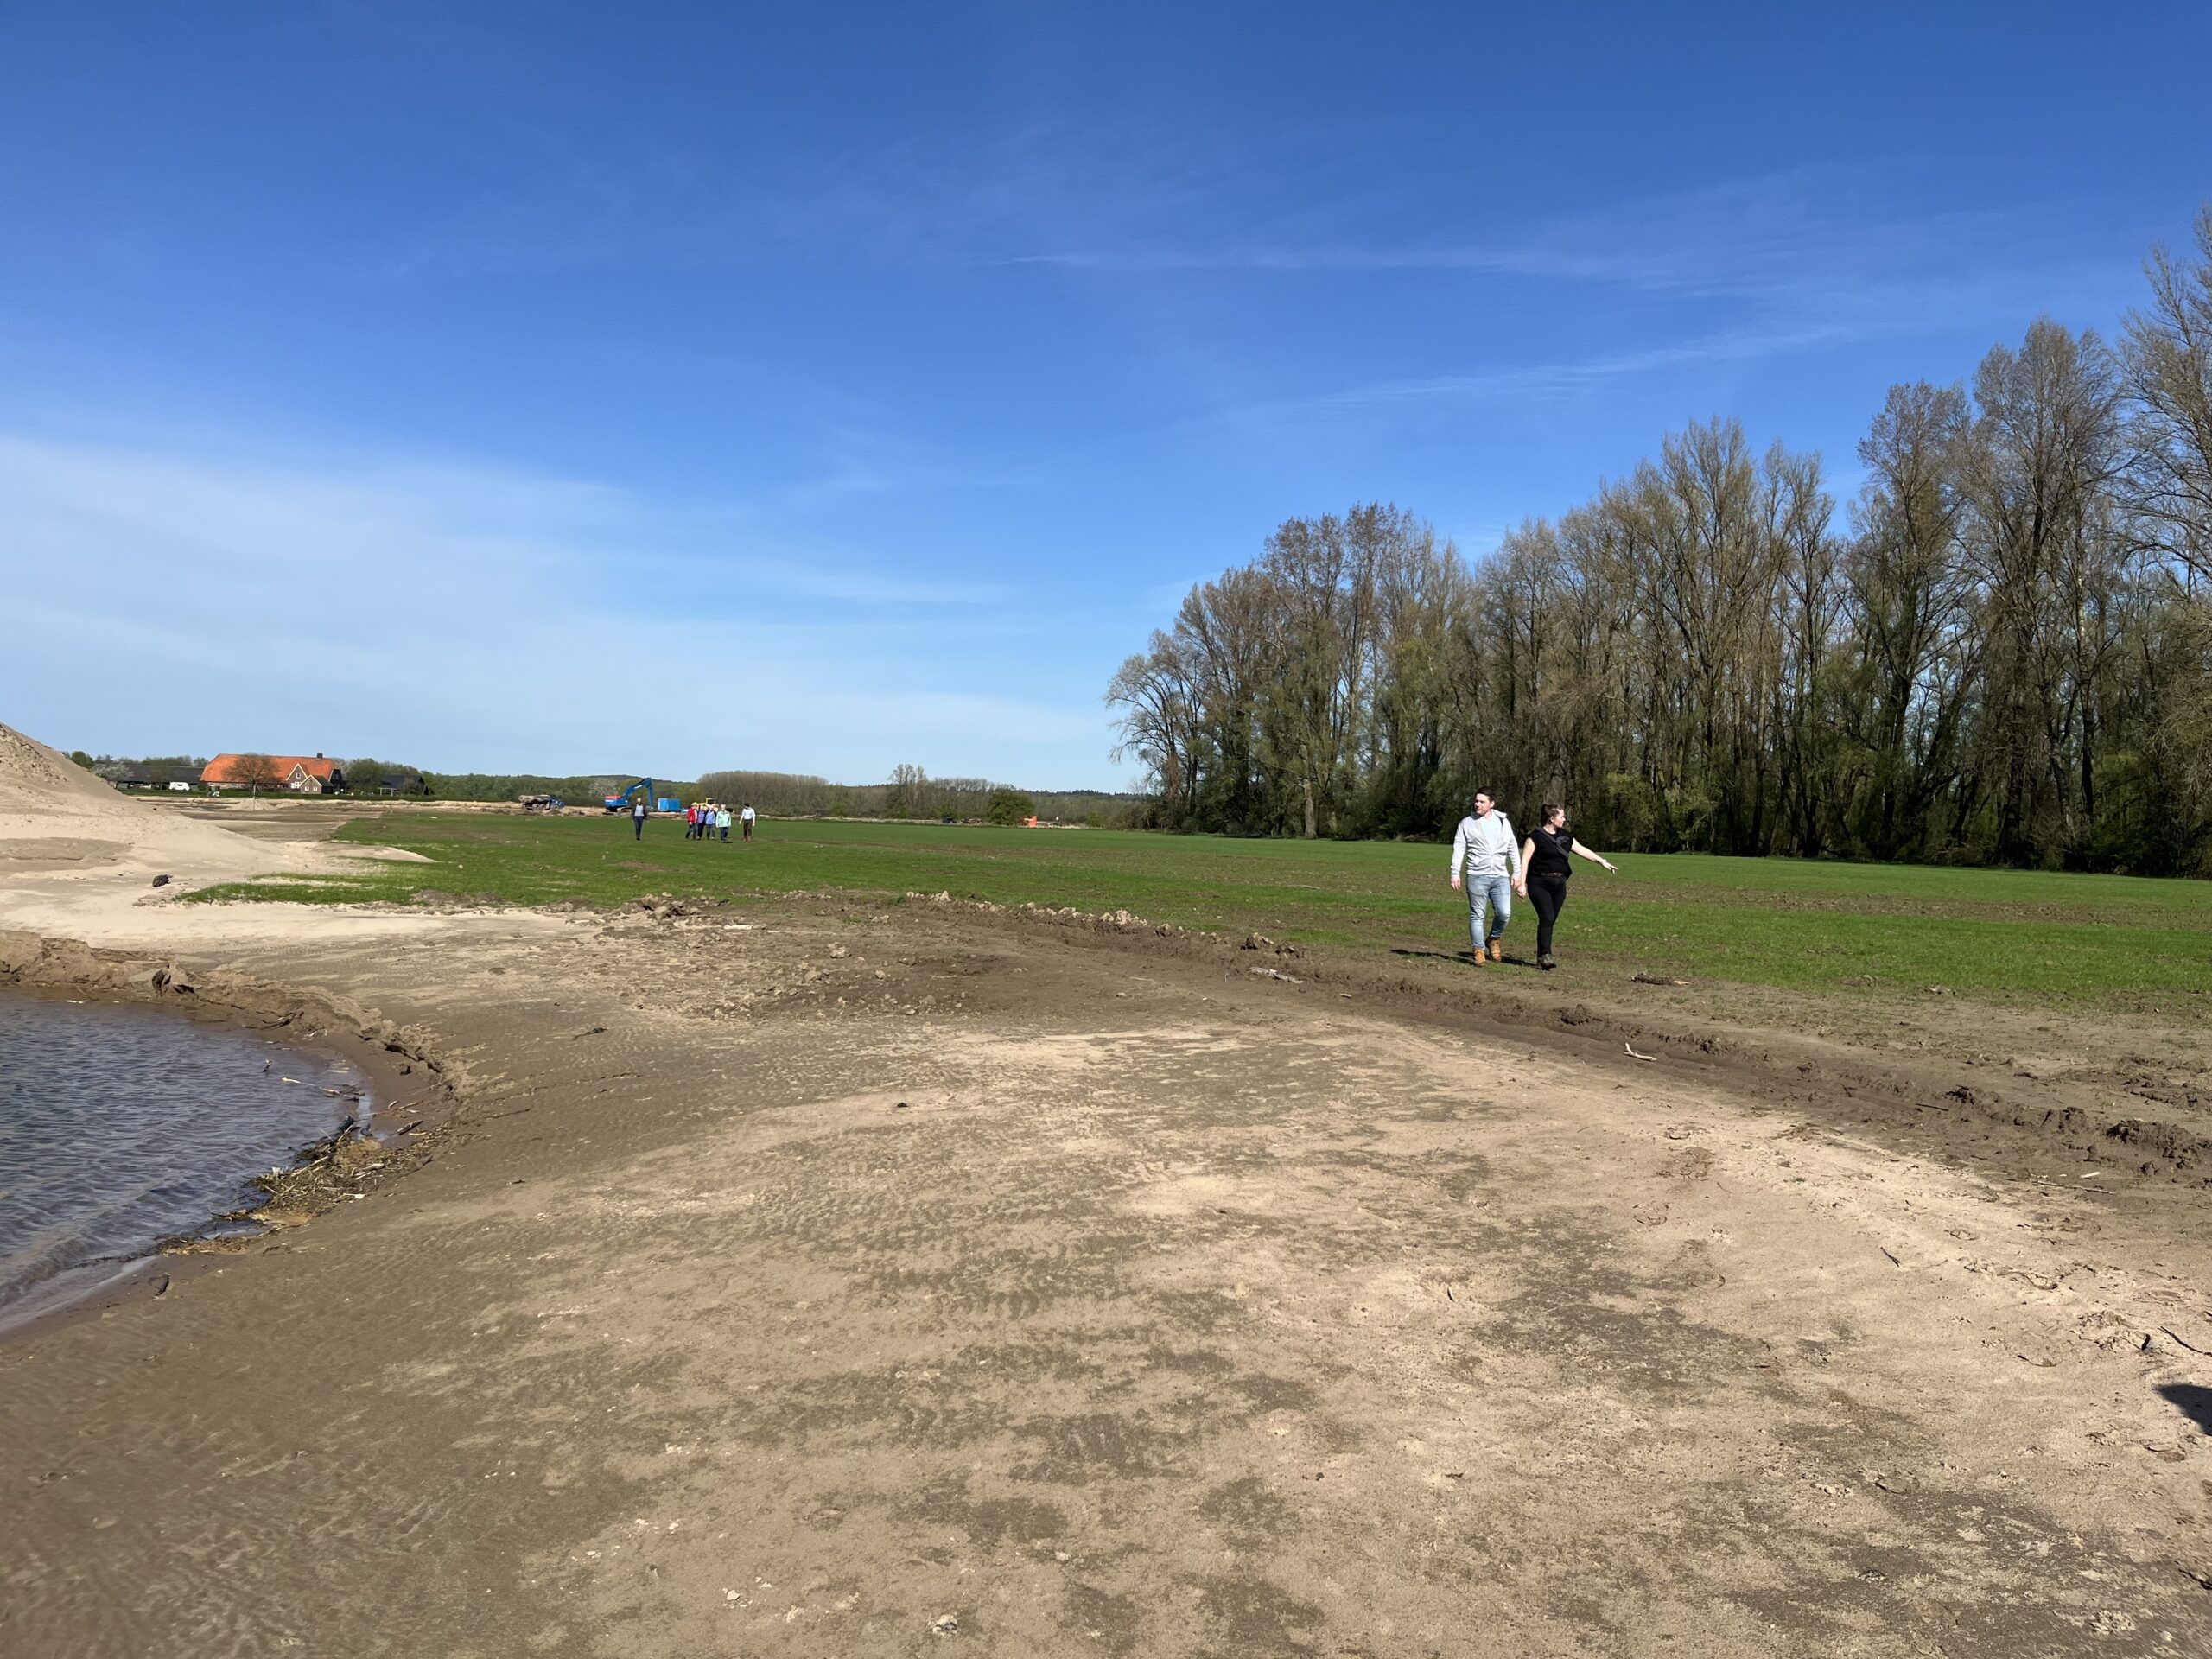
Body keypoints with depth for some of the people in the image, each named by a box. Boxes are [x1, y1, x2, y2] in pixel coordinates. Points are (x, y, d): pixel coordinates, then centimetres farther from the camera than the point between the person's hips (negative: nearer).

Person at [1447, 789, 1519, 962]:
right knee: (1477, 915, 0)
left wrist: (1517, 871, 9)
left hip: (1500, 876, 2)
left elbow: (1513, 848, 14)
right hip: (1477, 876, -2)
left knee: (1504, 912, -7)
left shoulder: (1503, 822, 11)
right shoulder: (1466, 823, 5)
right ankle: (1479, 950, 8)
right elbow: (1459, 849, 1)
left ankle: (1493, 939, 18)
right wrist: (1455, 873, -6)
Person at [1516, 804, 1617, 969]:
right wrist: (1522, 884, -15)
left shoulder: (1565, 836, 13)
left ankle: (1541, 956, 10)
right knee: (1547, 918, -16)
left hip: (1559, 884, 7)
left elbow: (1582, 850, 19)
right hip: (1540, 883, -6)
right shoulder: (1536, 836, -8)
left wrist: (1601, 861, 14)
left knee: (1551, 921, 5)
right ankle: (1545, 955, -16)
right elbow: (1525, 860, -10)